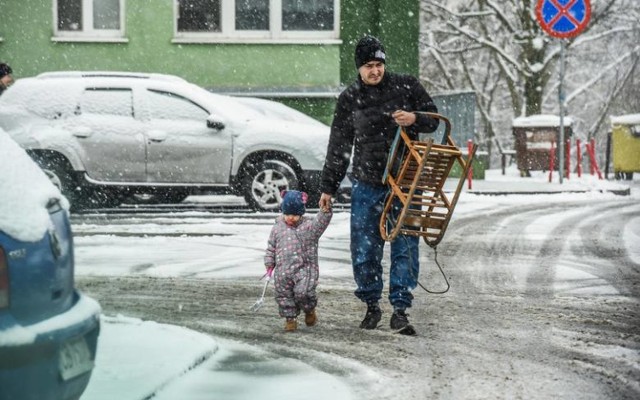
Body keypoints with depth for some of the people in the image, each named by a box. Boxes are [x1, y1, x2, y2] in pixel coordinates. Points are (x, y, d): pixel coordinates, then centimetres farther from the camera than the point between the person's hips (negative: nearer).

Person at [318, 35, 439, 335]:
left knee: (405, 247, -4)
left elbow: (433, 119, 8)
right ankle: (371, 305, 18)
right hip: (366, 184, 1)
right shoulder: (349, 99, 5)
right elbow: (338, 147, 10)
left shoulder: (406, 86, 1)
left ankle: (400, 310, 2)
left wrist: (414, 119, -15)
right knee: (364, 250, 2)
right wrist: (328, 187, 9)